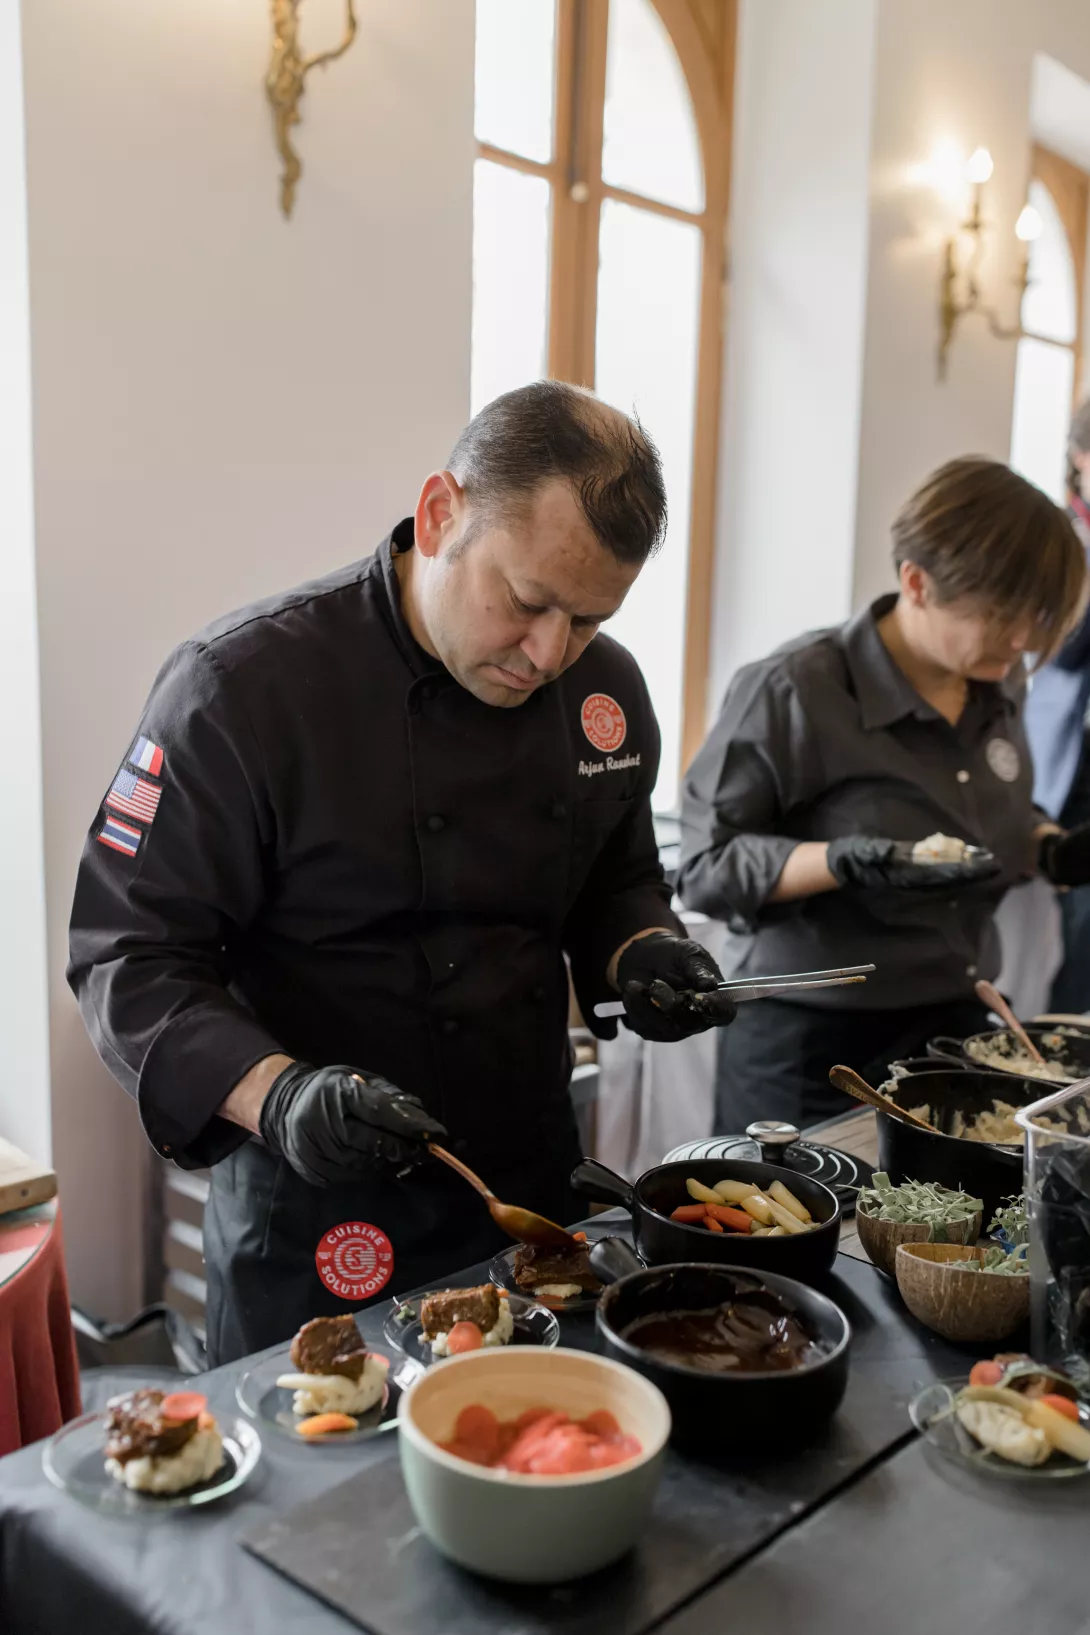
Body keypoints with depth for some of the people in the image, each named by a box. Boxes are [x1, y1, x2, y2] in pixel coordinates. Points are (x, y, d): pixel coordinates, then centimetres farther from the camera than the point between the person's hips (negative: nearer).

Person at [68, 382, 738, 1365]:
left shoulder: (606, 690, -1)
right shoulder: (245, 688, -19)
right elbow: (130, 959, -17)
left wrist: (642, 952, -6)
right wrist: (278, 1096, -31)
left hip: (535, 1189, 6)